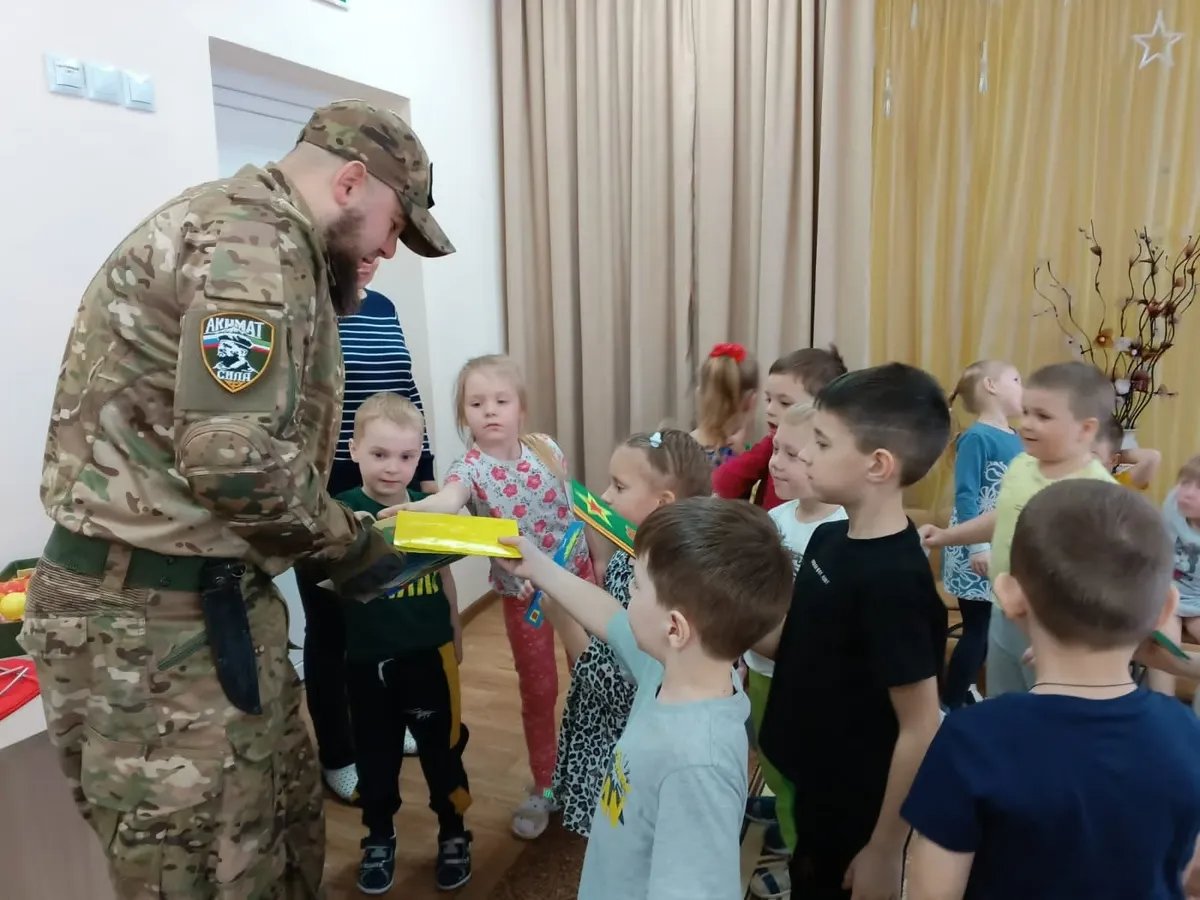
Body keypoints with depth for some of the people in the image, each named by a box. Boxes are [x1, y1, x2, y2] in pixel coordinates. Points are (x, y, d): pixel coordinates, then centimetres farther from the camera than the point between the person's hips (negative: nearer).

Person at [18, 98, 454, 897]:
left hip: (211, 598, 10)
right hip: (154, 619, -10)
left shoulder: (264, 240, 17)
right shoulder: (252, 241, -18)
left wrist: (345, 531, 11)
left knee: (289, 833, 21)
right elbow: (237, 460, -28)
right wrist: (352, 548, -12)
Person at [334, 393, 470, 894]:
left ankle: (453, 834, 36)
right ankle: (379, 838, 40)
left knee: (442, 748, 15)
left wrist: (455, 635, 18)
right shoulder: (344, 511, -11)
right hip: (368, 660, -1)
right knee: (376, 755, 17)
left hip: (429, 653, 1)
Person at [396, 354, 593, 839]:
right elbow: (450, 498, -40)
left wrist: (598, 561, 9)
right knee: (538, 688, 9)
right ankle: (543, 786, 30)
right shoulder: (470, 467, -17)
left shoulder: (547, 449, -7)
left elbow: (574, 506, 5)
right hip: (523, 589, -2)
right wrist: (415, 507, -62)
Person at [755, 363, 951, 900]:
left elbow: (921, 728, -24)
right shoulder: (830, 539, -2)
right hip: (815, 793, 8)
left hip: (858, 817, -8)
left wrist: (885, 851, -17)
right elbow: (792, 644, 4)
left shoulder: (894, 580, -28)